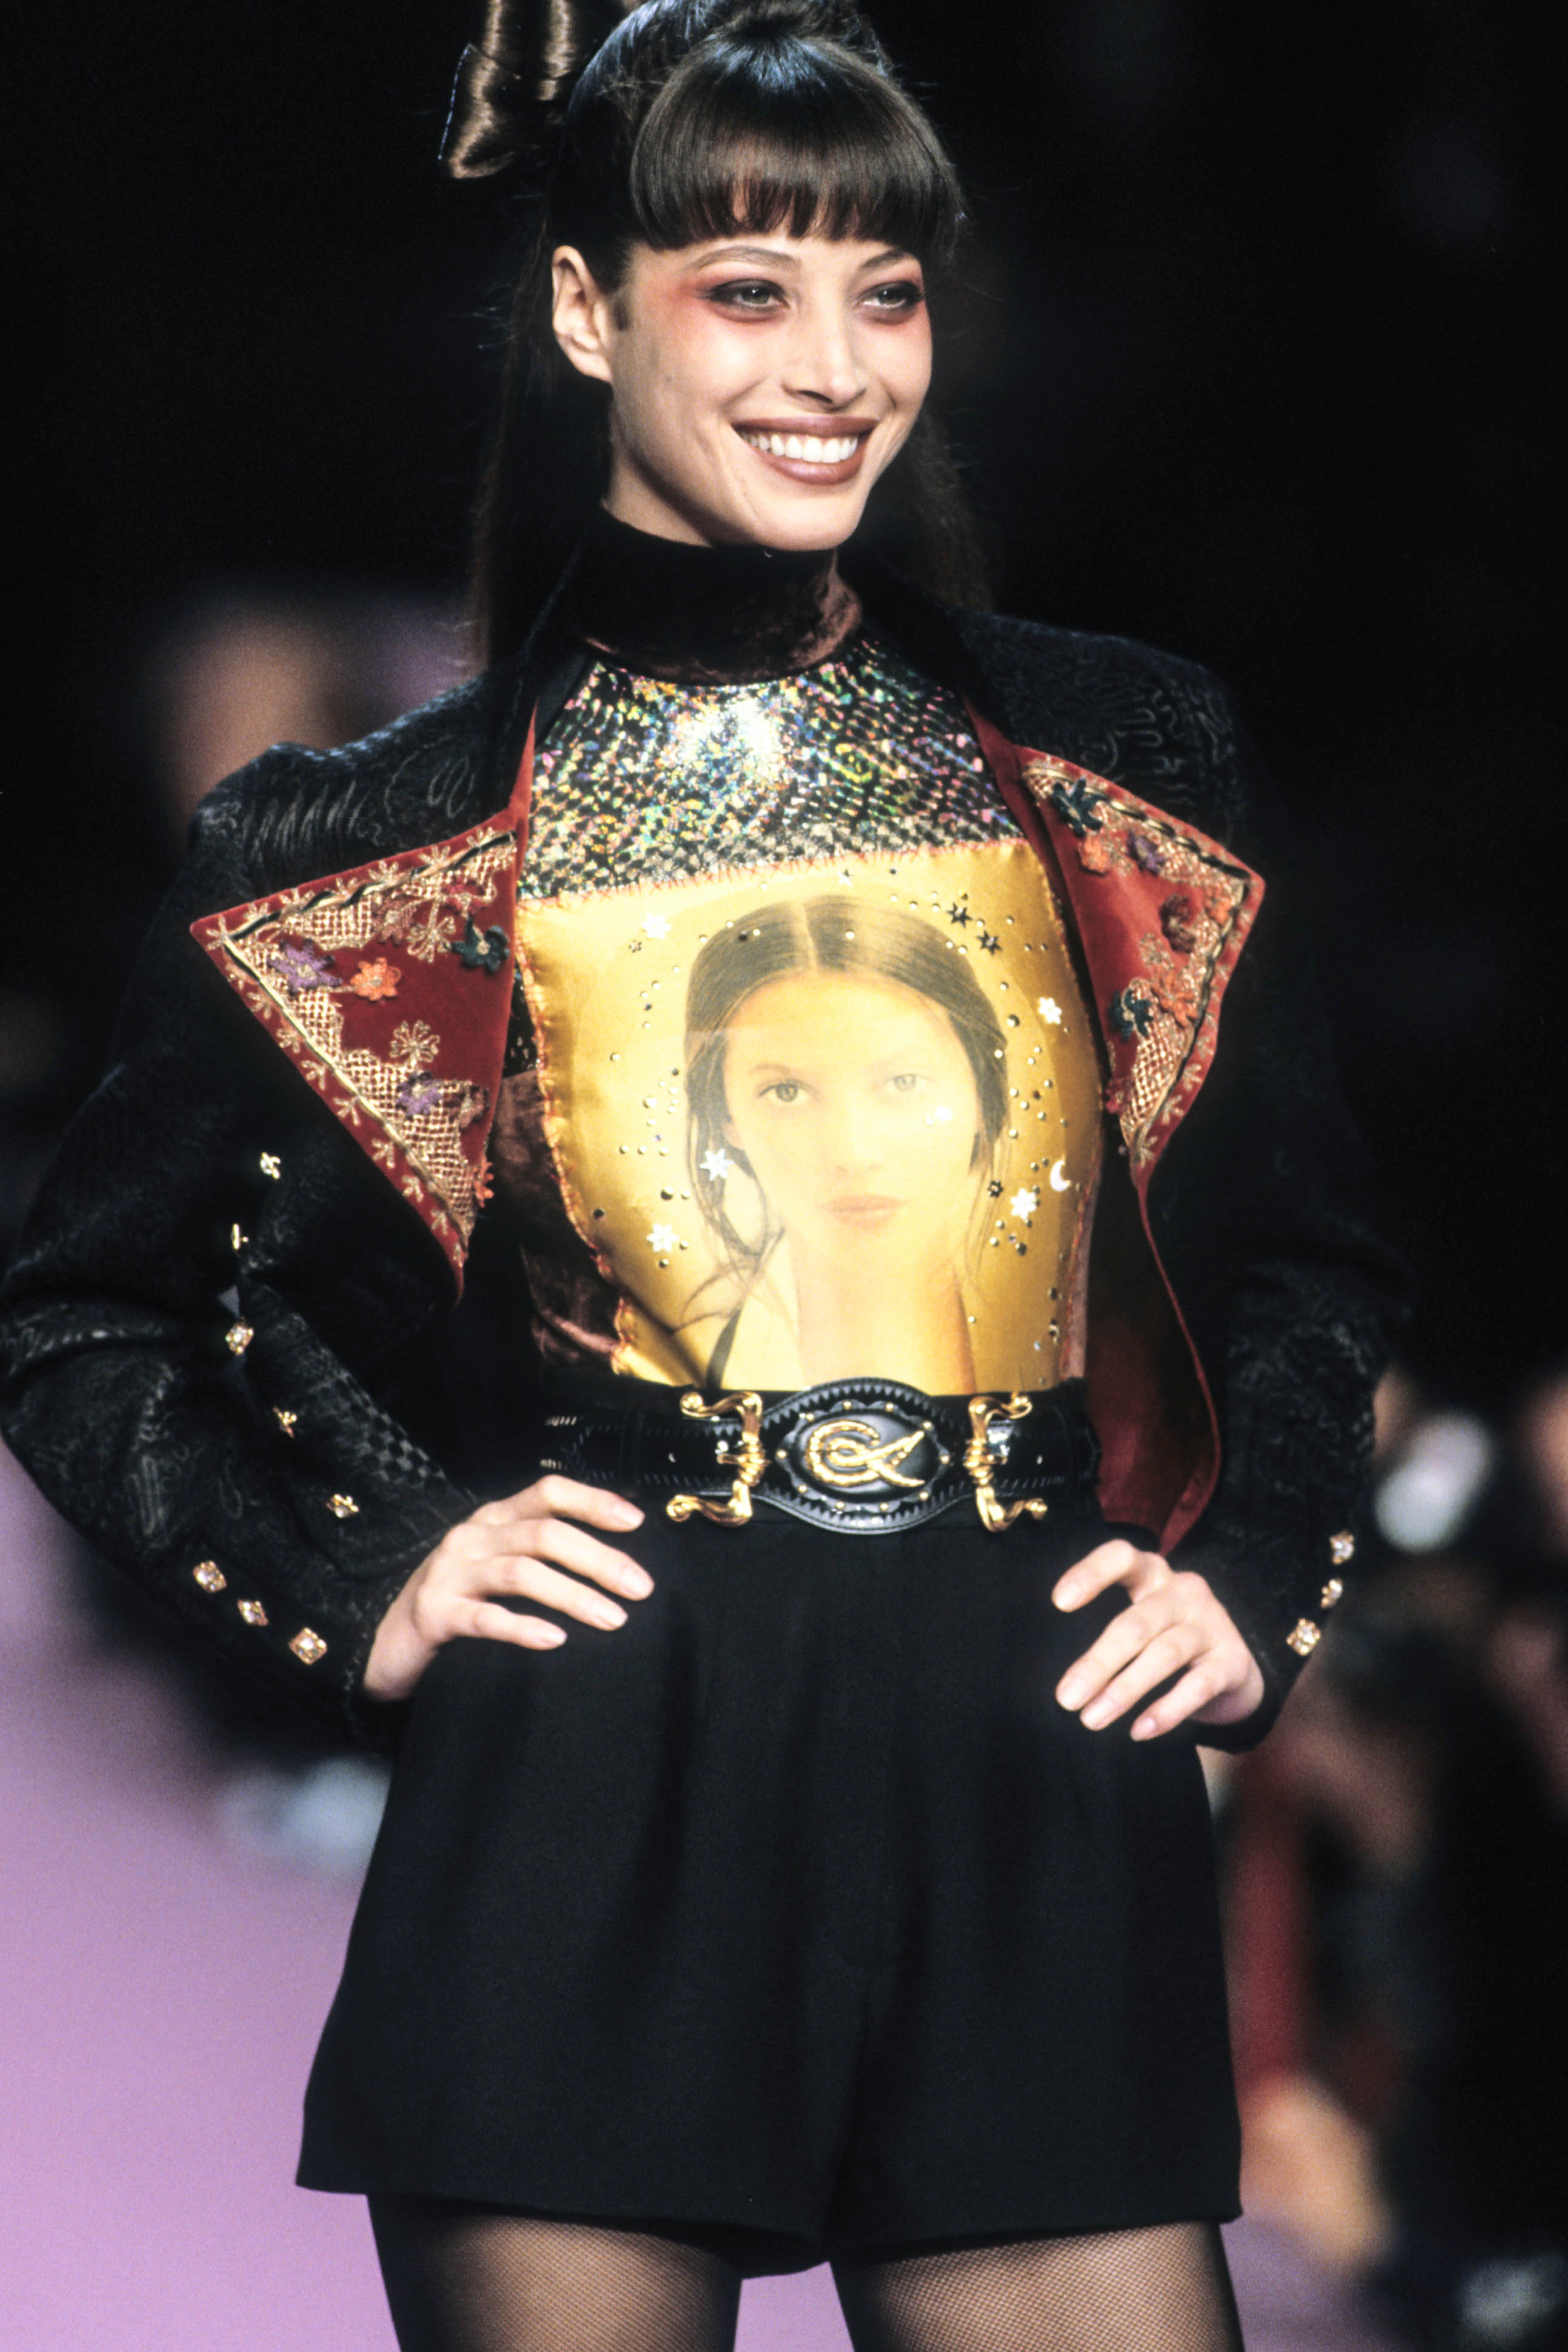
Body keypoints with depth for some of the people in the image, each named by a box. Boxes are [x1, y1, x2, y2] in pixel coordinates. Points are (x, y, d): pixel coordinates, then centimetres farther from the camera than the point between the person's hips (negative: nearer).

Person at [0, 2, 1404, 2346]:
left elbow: (1307, 1267, 24)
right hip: (597, 1806, -1)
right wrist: (359, 1584, 2)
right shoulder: (384, 833, 7)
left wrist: (1252, 1578, 9)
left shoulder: (1125, 769, 12)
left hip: (1041, 1813, 2)